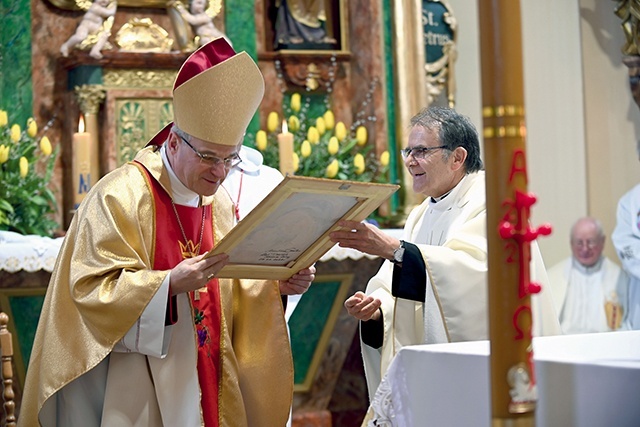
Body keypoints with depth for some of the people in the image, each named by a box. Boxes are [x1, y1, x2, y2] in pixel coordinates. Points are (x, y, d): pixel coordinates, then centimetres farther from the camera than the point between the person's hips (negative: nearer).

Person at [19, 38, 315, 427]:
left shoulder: (220, 205, 10)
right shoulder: (121, 196, -12)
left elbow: (236, 295, 13)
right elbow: (92, 289, -18)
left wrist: (278, 286, -6)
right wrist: (170, 284, -29)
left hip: (205, 386, 7)